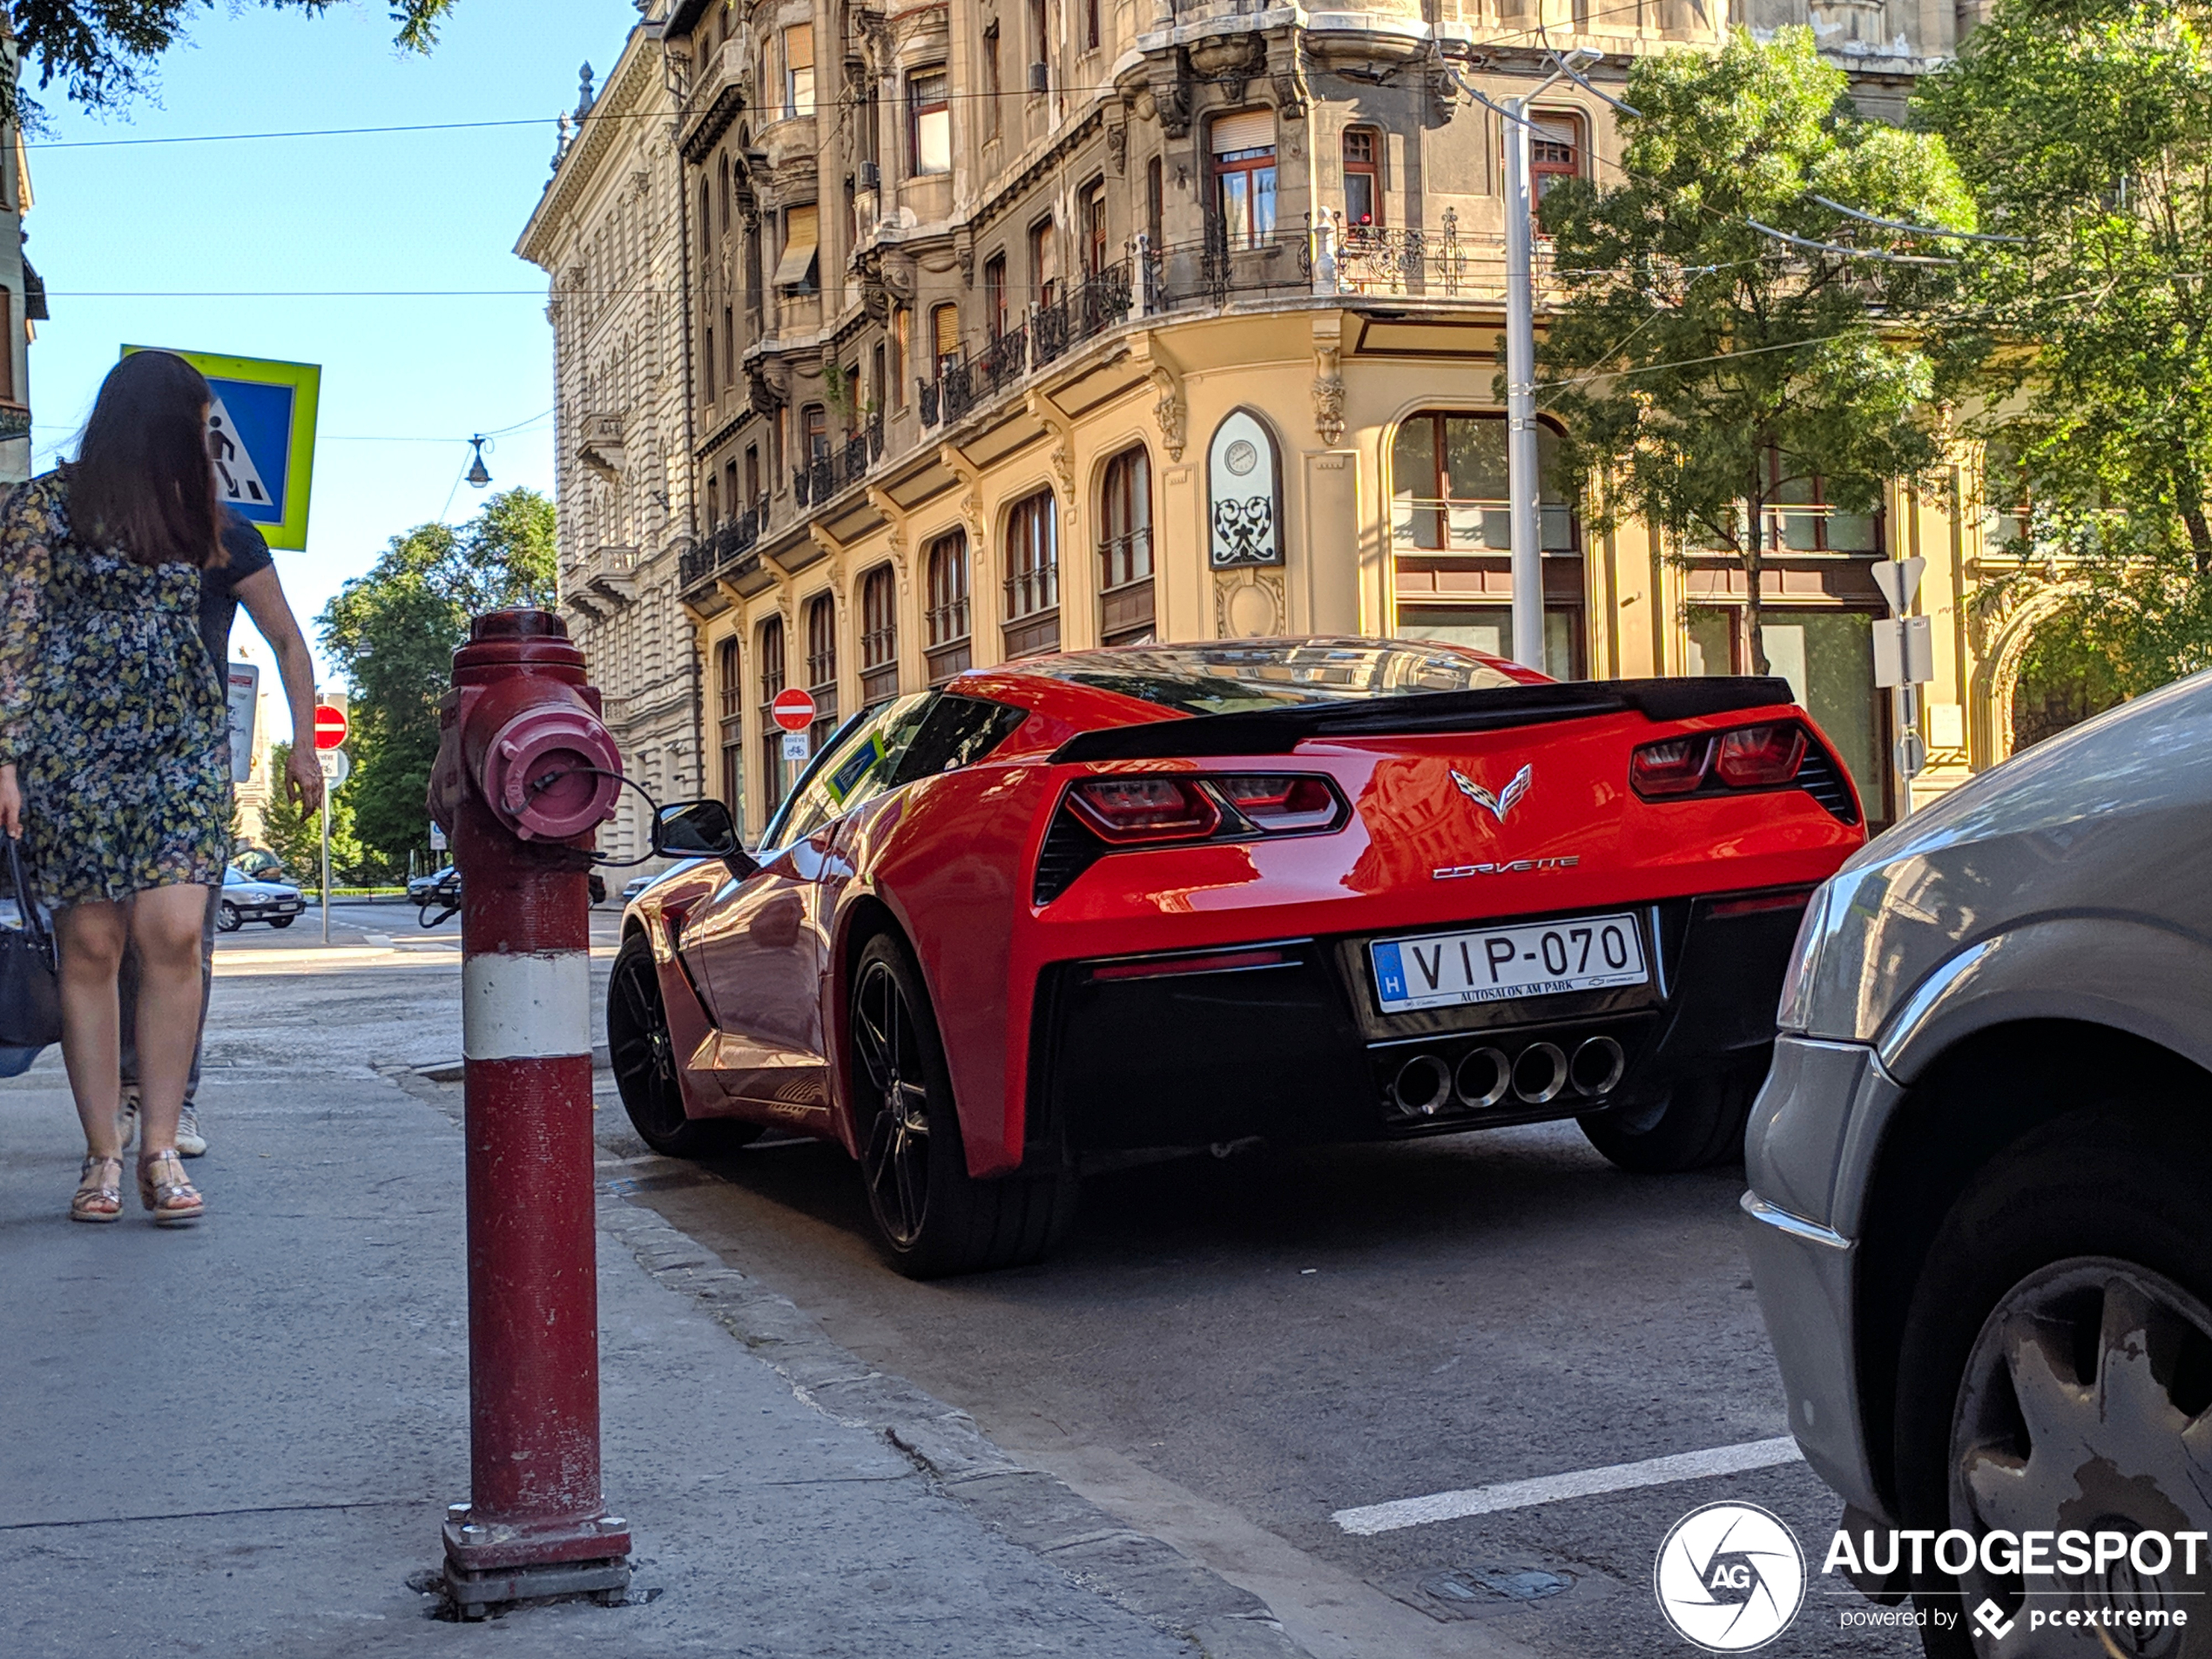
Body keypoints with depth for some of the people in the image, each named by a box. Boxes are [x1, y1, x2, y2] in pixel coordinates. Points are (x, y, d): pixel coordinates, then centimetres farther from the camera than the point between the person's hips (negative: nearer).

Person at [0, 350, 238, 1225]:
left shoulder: (186, 511, 18)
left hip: (184, 743, 3)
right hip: (73, 747, -3)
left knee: (174, 934, -10)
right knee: (91, 946, -3)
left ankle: (160, 1150, -6)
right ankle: (101, 1156, 3)